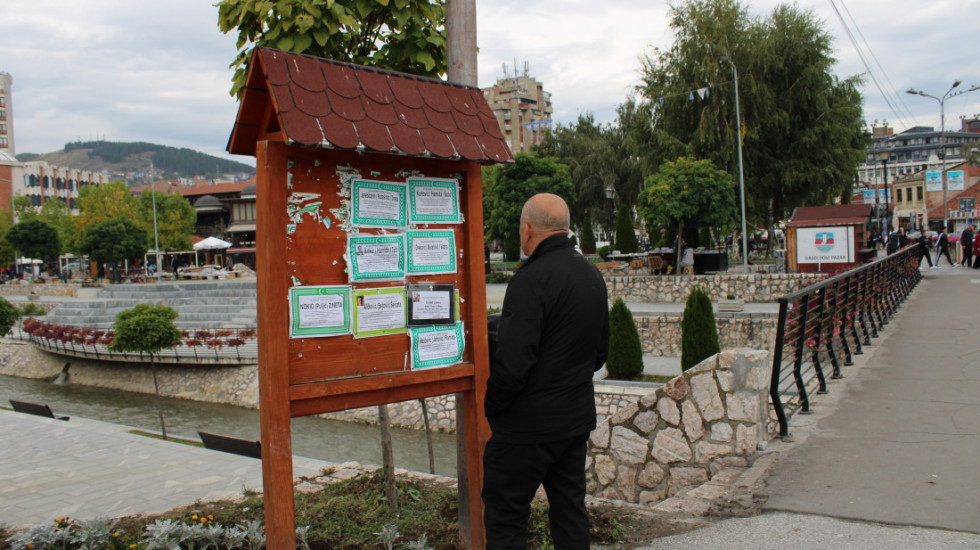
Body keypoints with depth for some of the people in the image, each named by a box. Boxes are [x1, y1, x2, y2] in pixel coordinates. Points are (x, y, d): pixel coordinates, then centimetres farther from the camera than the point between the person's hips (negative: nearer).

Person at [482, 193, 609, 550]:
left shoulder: (532, 279, -19)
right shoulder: (593, 275, 8)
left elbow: (513, 361, -23)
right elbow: (600, 353, 17)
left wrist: (490, 408, -9)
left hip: (529, 423, -8)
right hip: (578, 416, 8)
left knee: (505, 516, 3)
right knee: (570, 508, 17)